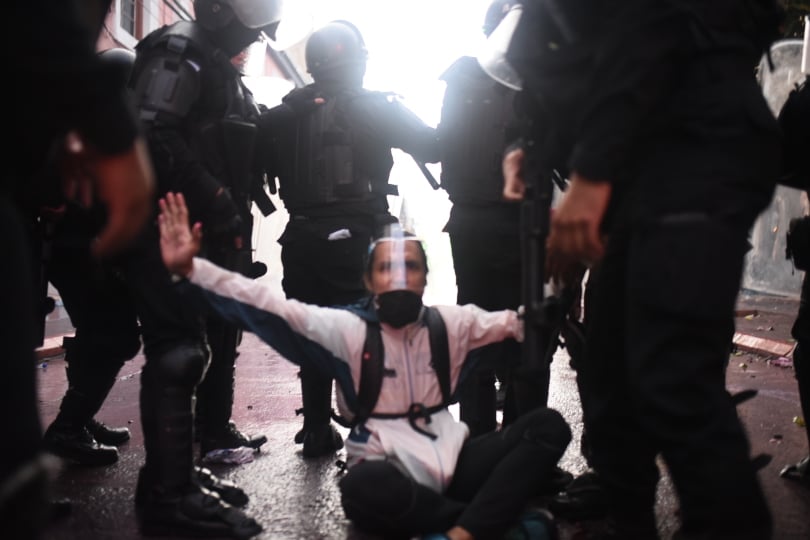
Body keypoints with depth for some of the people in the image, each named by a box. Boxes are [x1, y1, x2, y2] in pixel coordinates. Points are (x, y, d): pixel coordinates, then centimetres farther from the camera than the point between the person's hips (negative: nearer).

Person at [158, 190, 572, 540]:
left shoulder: (450, 323, 7)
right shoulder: (348, 329, -4)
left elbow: (520, 320, 15)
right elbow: (270, 308, -14)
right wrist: (190, 268, -23)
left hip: (453, 462, 4)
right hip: (390, 472, -4)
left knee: (547, 426, -17)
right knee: (363, 490, -40)